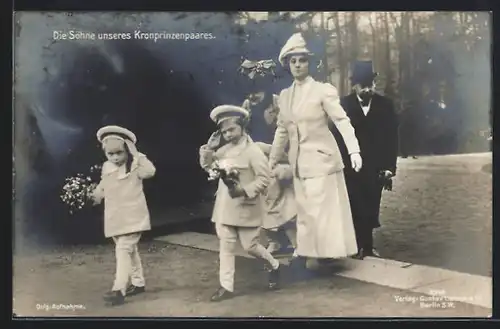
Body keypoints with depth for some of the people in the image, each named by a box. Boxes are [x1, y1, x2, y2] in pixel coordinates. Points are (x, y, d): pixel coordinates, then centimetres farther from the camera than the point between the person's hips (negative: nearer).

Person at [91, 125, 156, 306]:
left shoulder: (134, 166, -9)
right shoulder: (106, 167, 8)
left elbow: (150, 171, -21)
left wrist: (135, 154, -16)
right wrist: (96, 194, 11)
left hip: (132, 217, -7)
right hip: (115, 218, 7)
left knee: (123, 249, -15)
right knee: (130, 250, 17)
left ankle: (119, 290, -17)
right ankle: (138, 283, 31)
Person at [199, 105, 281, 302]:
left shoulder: (252, 150, -14)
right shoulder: (224, 150, 7)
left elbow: (264, 177, -17)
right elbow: (208, 167, 16)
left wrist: (245, 190, -28)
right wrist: (208, 149, -3)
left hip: (246, 207, -6)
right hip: (225, 207, 6)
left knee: (250, 246, 4)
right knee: (226, 247, 6)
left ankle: (274, 266, 32)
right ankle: (226, 287, 12)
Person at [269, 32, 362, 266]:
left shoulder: (323, 90, -6)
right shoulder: (284, 96, 10)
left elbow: (342, 121, -13)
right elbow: (282, 131, 16)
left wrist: (354, 151, -25)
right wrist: (271, 162, 17)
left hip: (321, 158, -5)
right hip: (299, 163, 5)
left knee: (323, 210, -4)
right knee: (304, 212, 9)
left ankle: (329, 254, 5)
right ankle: (304, 255, 15)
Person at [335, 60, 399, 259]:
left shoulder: (385, 105, 3)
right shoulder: (344, 104, -3)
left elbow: (392, 139, 2)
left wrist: (389, 167, -3)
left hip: (375, 168, 2)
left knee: (371, 210, 6)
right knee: (356, 209, 1)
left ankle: (367, 245, 18)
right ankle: (359, 245, 12)